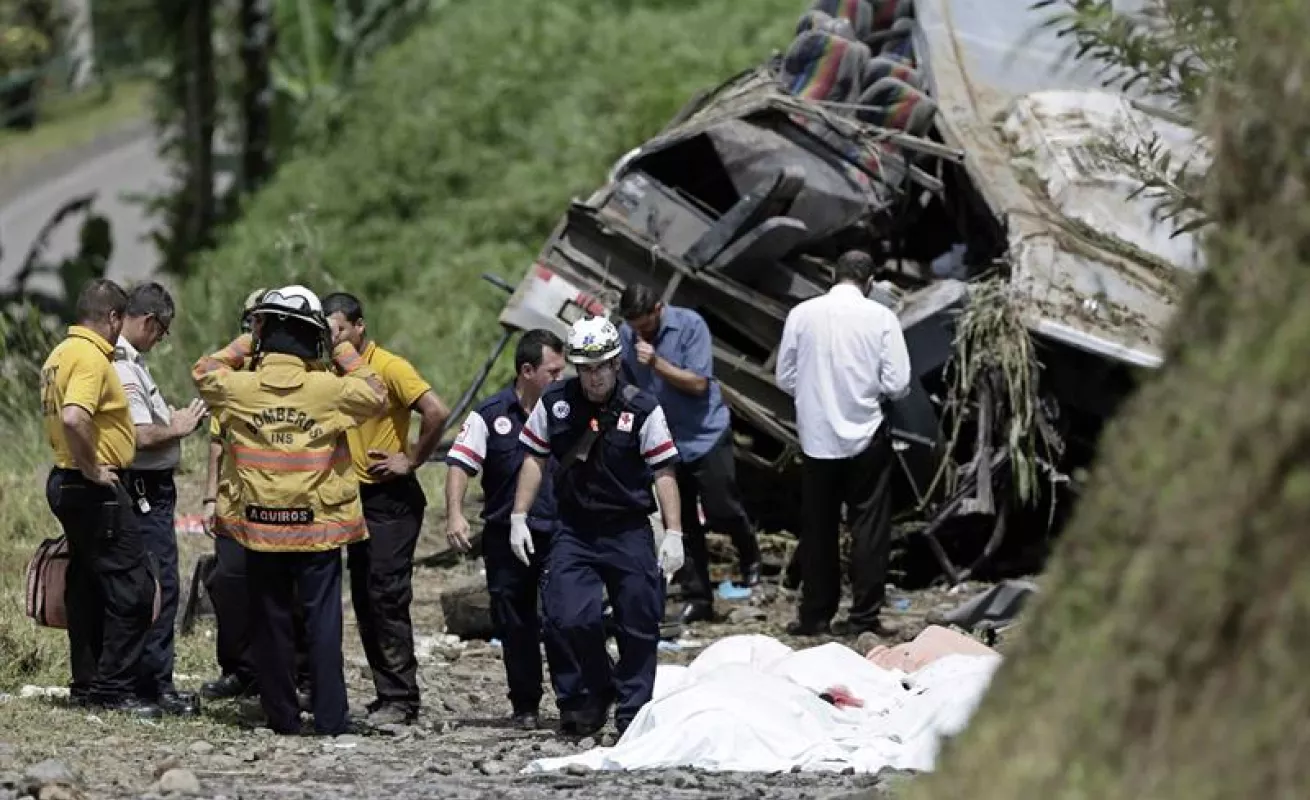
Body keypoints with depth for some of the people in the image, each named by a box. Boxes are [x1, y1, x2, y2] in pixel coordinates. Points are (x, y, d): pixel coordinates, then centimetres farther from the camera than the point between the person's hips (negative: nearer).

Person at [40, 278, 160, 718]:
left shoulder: (61, 353, 13)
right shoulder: (91, 357, -18)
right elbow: (73, 418, -32)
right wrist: (90, 466, -21)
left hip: (66, 481, 10)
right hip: (95, 489, -10)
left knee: (87, 586, 15)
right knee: (132, 587, -7)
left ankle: (86, 683, 18)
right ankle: (114, 688, -7)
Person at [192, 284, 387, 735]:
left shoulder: (240, 388, -6)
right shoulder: (329, 389, -11)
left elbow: (203, 372, 15)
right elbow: (376, 395, 6)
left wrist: (244, 345, 17)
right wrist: (345, 354, 11)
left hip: (260, 526, 1)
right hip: (319, 527, -1)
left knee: (270, 622, 10)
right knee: (323, 621, 3)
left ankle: (282, 715, 12)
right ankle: (330, 718, -1)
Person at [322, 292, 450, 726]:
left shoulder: (389, 368, -14)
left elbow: (437, 413, -24)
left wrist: (411, 460, -16)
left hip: (392, 499, -8)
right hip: (357, 497, 8)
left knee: (387, 596, -11)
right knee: (364, 599, 7)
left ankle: (400, 701, -10)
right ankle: (387, 694, 11)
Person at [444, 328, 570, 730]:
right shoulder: (491, 415, -1)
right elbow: (460, 464, -5)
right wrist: (455, 514, -19)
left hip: (558, 534, 0)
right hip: (506, 536, 0)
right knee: (515, 626, 8)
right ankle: (525, 706, 18)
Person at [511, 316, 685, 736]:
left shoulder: (643, 409, -7)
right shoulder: (555, 403, 0)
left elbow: (663, 472, -4)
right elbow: (535, 459, 10)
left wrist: (674, 533, -10)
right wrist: (519, 517, 3)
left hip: (629, 532, -1)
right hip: (574, 530, 1)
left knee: (638, 626, 1)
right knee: (572, 618, -13)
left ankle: (631, 713, 14)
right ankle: (595, 691, 12)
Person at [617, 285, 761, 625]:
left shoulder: (690, 325, -14)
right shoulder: (626, 337, -3)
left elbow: (698, 383, -18)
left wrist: (656, 363, -27)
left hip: (706, 435, -3)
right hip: (664, 441, 4)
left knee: (722, 511, -4)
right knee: (682, 524, 5)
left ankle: (750, 559, 27)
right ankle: (697, 599, 13)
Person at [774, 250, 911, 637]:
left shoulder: (802, 315, -4)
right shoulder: (880, 318, -9)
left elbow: (784, 377, 4)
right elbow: (898, 384, -9)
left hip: (816, 437, 2)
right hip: (866, 435, -2)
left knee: (818, 528, 12)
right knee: (869, 527, 5)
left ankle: (815, 615, 16)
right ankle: (864, 615, 3)